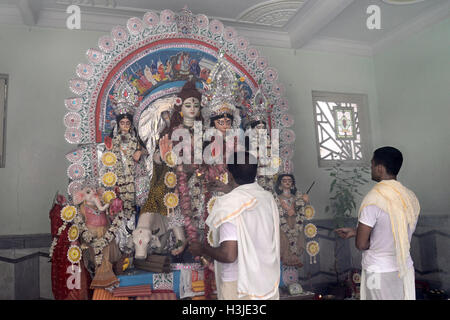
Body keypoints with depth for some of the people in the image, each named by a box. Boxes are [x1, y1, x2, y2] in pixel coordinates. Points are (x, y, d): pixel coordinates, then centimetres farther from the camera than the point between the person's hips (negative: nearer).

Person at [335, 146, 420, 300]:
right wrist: (354, 231, 17)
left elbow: (361, 244, -18)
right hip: (406, 269, 6)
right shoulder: (410, 197, 0)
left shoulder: (373, 198, -21)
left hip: (379, 272, -6)